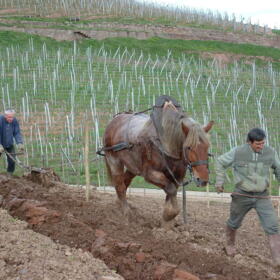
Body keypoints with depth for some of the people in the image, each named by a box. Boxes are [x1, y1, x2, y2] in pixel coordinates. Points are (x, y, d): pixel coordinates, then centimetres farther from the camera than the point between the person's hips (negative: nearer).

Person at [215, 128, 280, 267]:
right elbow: (221, 162, 2)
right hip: (242, 196, -1)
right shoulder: (238, 152, -13)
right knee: (234, 223, 20)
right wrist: (219, 182, 0)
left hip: (262, 197, 1)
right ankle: (230, 244, 51)